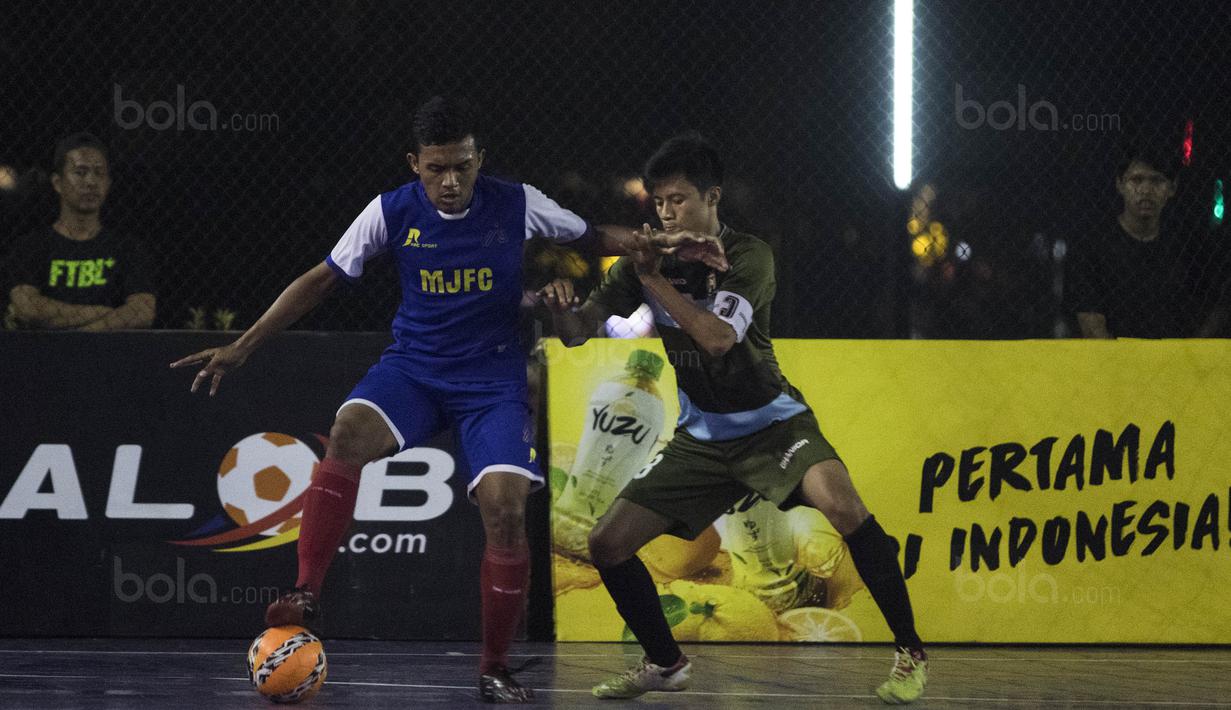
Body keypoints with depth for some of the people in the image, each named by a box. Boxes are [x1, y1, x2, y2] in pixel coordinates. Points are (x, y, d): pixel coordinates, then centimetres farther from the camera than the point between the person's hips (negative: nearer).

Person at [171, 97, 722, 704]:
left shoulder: (516, 205, -7)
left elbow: (591, 237, 9)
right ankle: (306, 595, -28)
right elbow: (321, 278, 0)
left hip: (493, 380, 0)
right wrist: (242, 347, -3)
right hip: (413, 368, 0)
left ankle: (495, 669, -1)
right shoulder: (392, 212, -7)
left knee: (505, 506, -19)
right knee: (351, 429, -32)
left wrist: (661, 245, -9)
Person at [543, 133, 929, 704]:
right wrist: (560, 305, -27)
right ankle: (665, 663, 18)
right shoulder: (645, 259, -2)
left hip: (770, 423, -5)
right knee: (607, 544, -4)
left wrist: (654, 279, -29)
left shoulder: (746, 256, -15)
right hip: (700, 437, 5)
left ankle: (910, 652, -21)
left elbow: (718, 337, -30)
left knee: (842, 507, -32)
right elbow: (577, 332, -5)